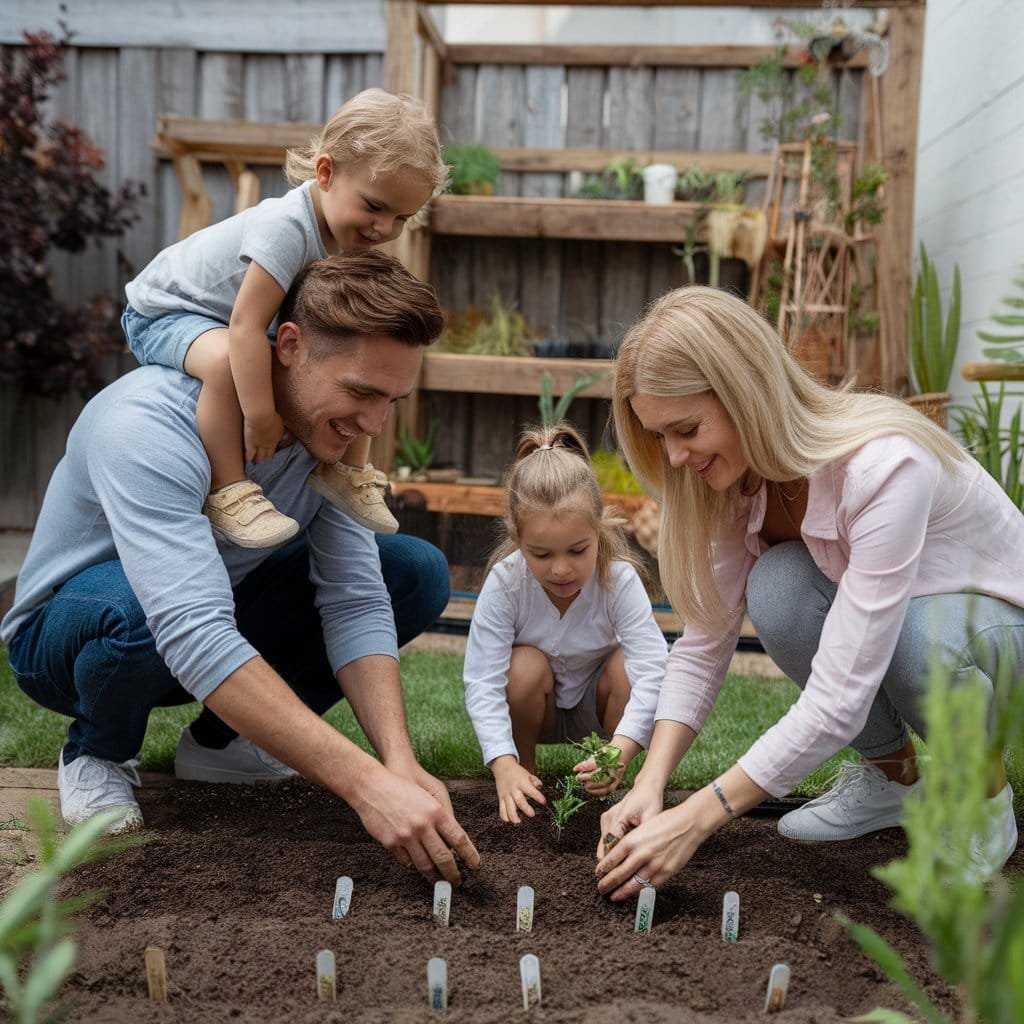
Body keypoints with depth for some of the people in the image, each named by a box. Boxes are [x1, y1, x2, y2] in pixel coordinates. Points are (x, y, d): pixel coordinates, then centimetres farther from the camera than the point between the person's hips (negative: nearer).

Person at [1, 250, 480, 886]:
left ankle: (221, 741, 3)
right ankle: (97, 754, -5)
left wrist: (399, 761, -32)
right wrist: (365, 784, -50)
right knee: (137, 604, -42)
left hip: (216, 611, 6)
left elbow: (354, 599, -18)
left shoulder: (332, 425, -14)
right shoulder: (151, 423, -35)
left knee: (418, 572, -10)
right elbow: (194, 638, -45)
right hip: (67, 634, -5)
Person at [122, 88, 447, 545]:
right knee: (225, 361, -42)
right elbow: (246, 326, -40)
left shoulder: (350, 233, -11)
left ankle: (346, 470, 11)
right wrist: (261, 416, -37)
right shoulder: (285, 227, -38)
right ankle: (227, 492, -26)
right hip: (164, 310, -8)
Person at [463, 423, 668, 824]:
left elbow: (652, 670, -36)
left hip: (596, 707, 1)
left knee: (628, 664, -29)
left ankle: (612, 783, -7)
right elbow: (482, 682, -31)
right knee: (527, 664, -32)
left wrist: (619, 753, -52)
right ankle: (526, 764, -5)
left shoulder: (619, 579, -27)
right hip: (536, 709, 0)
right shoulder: (504, 582, -28)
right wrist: (504, 764, -45)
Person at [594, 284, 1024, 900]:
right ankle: (893, 776, 0)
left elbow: (839, 699, -38)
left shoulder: (883, 465, -35)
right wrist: (650, 785, -23)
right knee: (779, 585, -27)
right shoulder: (744, 476, -14)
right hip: (873, 629, 5)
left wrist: (697, 818, -36)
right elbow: (703, 642, -11)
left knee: (917, 631, -39)